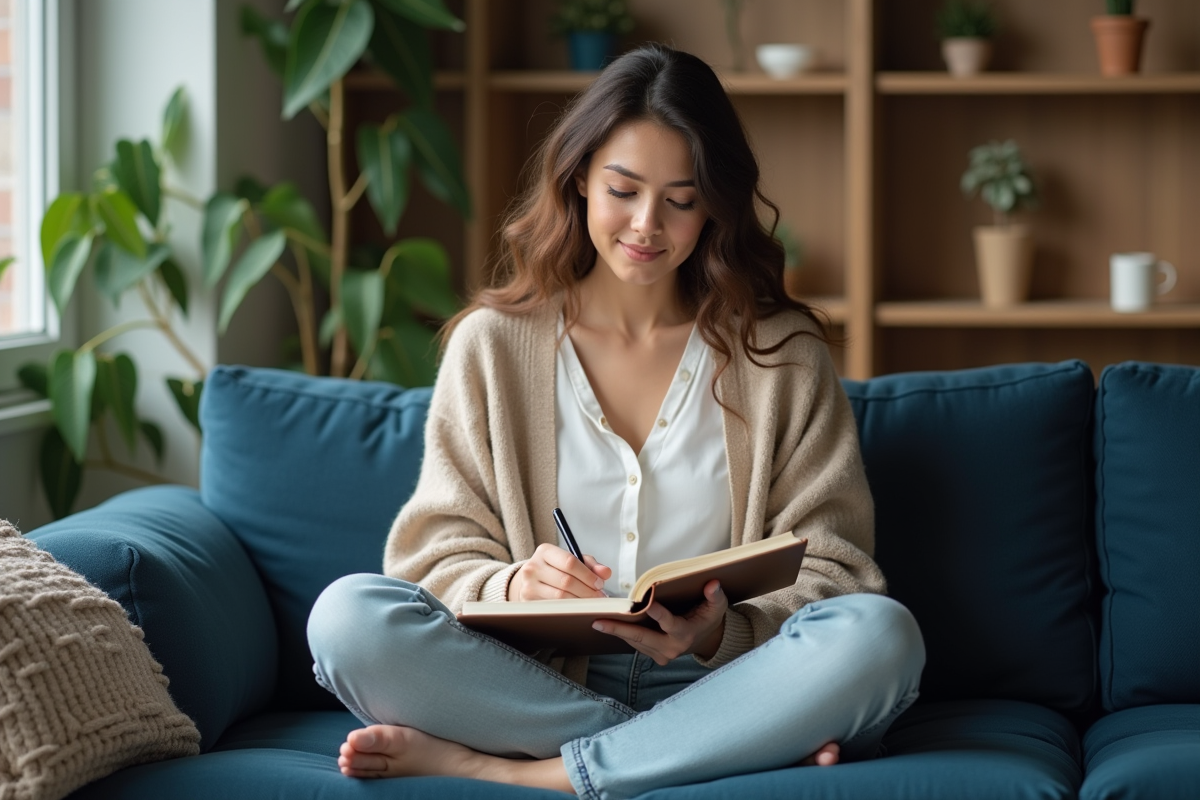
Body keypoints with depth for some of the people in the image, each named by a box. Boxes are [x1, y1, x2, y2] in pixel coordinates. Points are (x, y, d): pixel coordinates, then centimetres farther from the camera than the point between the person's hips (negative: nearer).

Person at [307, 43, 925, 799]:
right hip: (533, 676, 0)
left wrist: (724, 633, -18)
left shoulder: (781, 351, 9)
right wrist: (513, 586, -20)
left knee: (880, 634, -31)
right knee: (349, 616, -28)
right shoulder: (492, 345, 9)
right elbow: (437, 555, 5)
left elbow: (831, 569, 4)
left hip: (717, 684, 0)